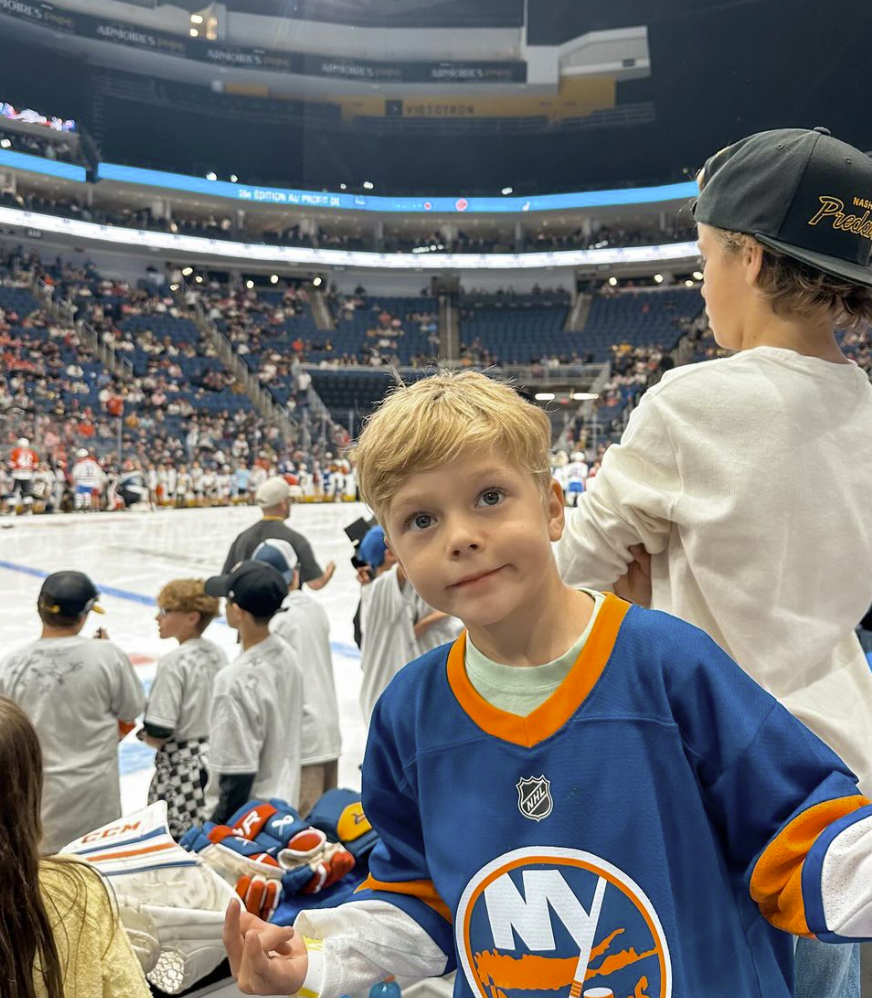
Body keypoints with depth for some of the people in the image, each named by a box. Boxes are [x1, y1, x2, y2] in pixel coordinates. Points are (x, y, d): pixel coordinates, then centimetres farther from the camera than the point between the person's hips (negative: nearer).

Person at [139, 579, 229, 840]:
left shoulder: (174, 662, -18)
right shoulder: (218, 654, 3)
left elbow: (158, 735, -18)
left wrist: (143, 734, 2)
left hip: (182, 768, -8)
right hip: (216, 758, 8)